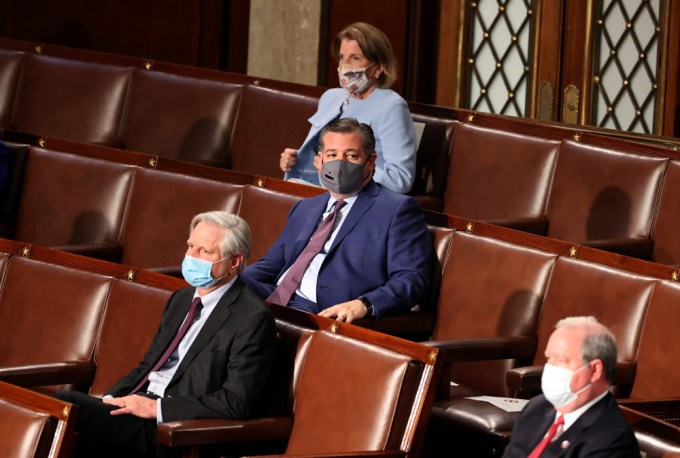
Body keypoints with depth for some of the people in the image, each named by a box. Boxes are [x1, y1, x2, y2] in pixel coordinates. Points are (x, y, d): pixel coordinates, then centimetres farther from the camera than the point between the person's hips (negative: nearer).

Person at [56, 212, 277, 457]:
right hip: (140, 405, 8)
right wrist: (110, 400, 2)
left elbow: (236, 403, -16)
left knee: (65, 406, -26)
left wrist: (156, 407, -18)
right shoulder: (180, 299, 19)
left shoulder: (253, 318, -9)